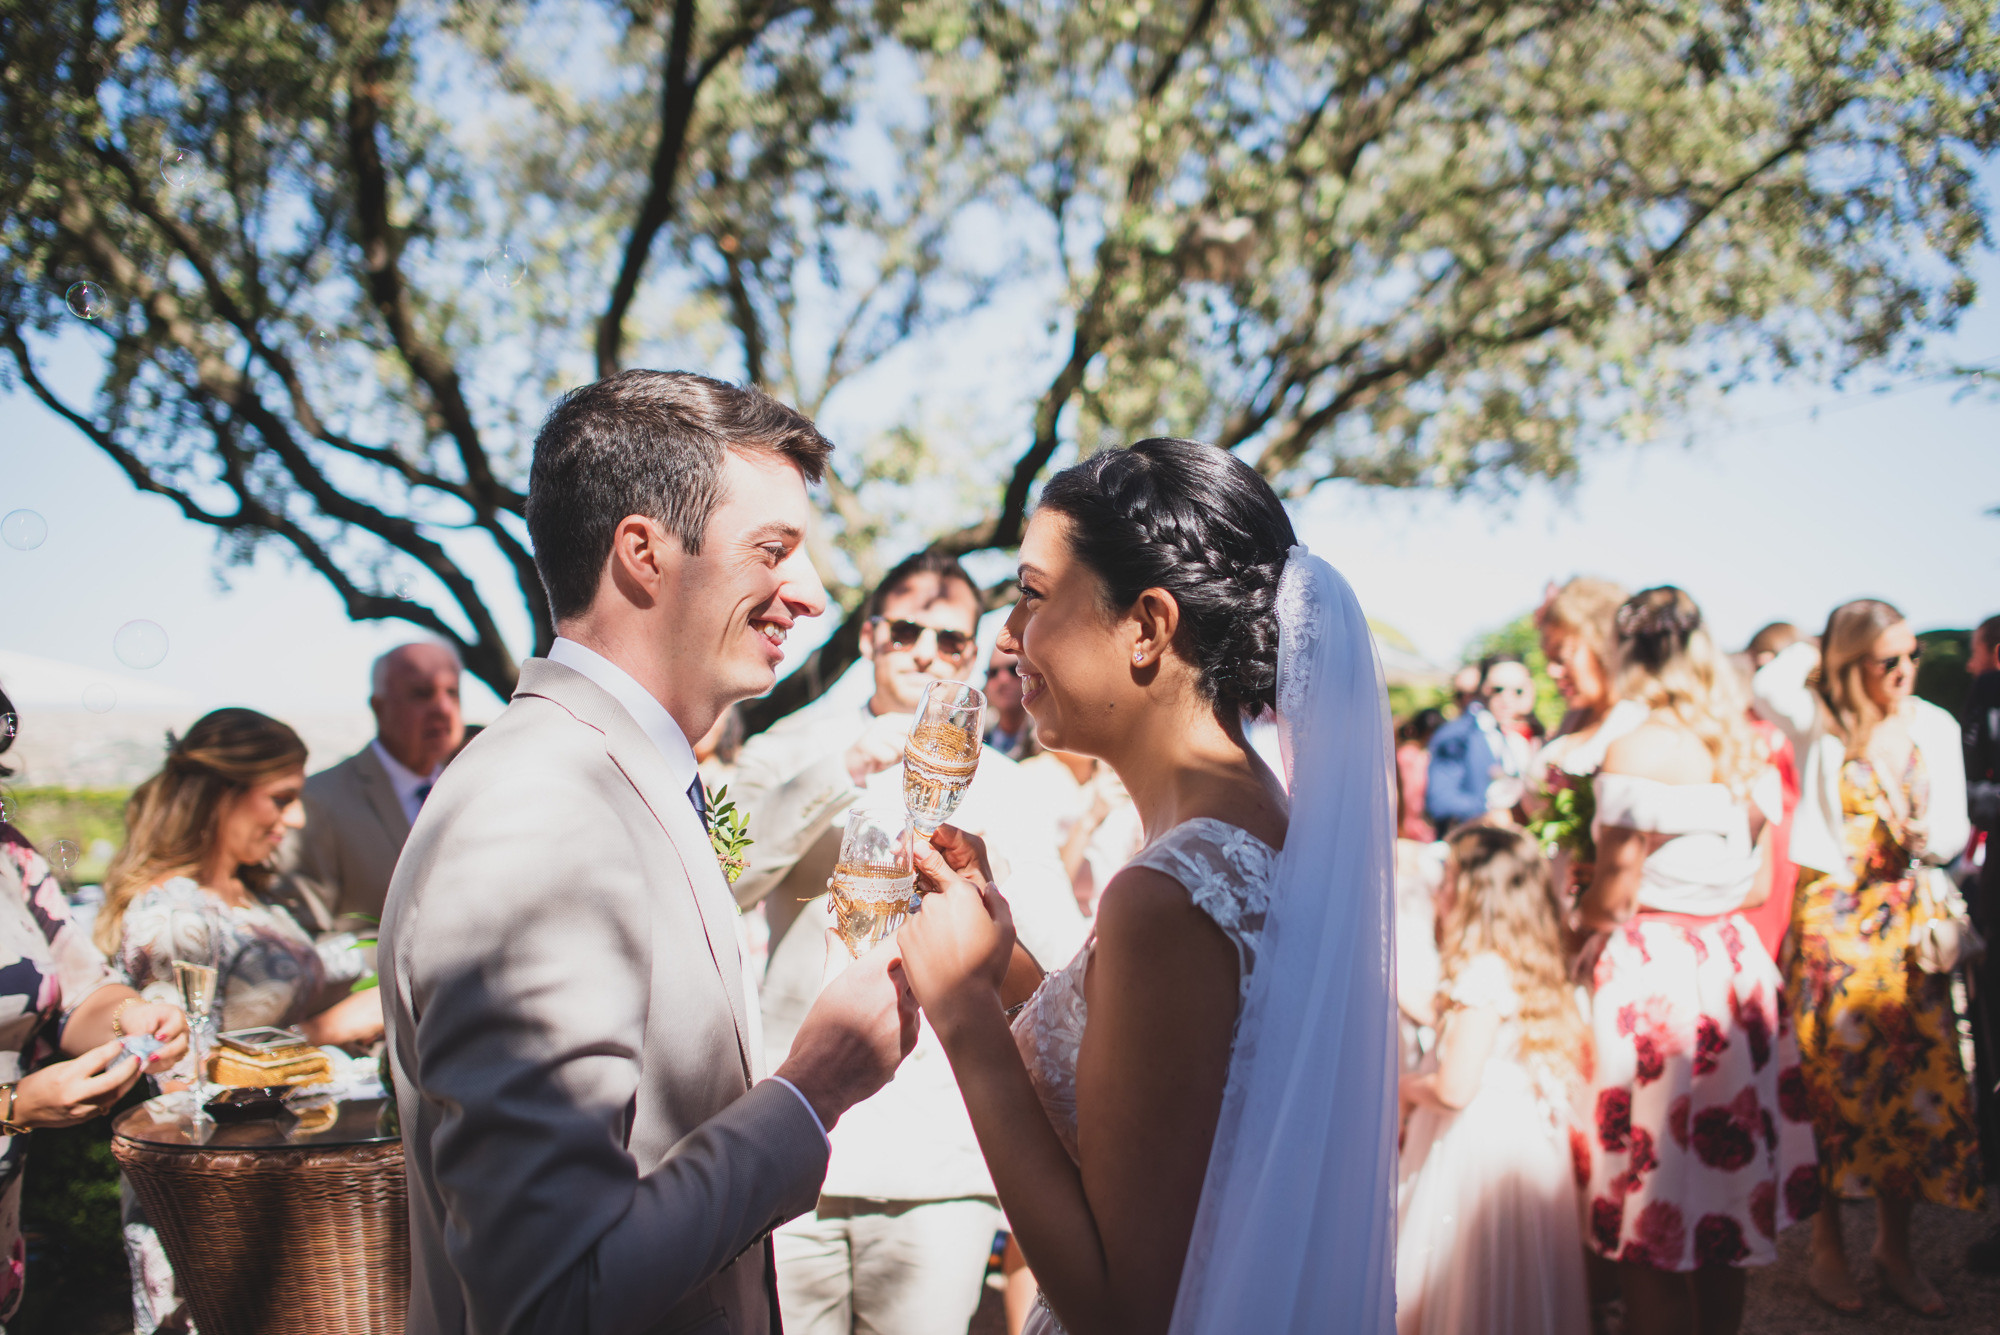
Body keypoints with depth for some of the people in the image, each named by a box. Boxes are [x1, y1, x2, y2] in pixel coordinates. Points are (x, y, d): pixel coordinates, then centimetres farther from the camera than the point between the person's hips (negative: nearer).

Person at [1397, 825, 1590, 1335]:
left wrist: (1407, 1085, -5)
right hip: (1525, 1136, 9)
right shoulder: (1537, 971, 7)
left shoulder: (1482, 975, -20)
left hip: (1481, 1148, -9)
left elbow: (1454, 1090, -25)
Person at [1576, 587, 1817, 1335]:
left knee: (1651, 1242, 1)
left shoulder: (1638, 746, -14)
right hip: (1734, 963, 8)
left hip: (1652, 978, -8)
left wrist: (1567, 922, 6)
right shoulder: (1742, 747, 8)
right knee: (1720, 1222, 18)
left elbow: (1612, 895, -13)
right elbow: (1756, 885, 13)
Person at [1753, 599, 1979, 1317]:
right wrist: (1815, 654, -11)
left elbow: (1955, 824, 7)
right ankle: (1828, 1243, 17)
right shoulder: (1817, 721, -7)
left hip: (1907, 920, 4)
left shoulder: (1935, 726, 4)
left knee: (1916, 1077, 5)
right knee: (1835, 1077, 1)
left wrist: (1933, 835, -16)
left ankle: (1895, 1245, 21)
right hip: (1831, 918, -4)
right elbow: (1769, 687, -30)